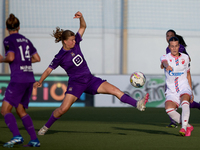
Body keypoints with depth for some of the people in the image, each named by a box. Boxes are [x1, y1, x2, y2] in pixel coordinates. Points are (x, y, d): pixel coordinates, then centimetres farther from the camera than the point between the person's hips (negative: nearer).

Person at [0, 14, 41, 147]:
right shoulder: (26, 40, 16)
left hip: (18, 79, -7)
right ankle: (34, 139, 7)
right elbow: (37, 58, 16)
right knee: (20, 110, 17)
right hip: (30, 78, 7)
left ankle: (17, 136, -25)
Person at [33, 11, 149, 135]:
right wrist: (40, 82, -2)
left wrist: (81, 17, -13)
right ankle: (46, 126, 5)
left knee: (115, 90, -11)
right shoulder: (59, 57, -9)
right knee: (64, 108, -16)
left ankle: (138, 104, -17)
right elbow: (49, 70, 0)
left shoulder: (75, 43, 3)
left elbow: (83, 27, 6)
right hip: (76, 83, -5)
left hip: (90, 80, 5)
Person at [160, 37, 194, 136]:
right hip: (171, 90, 0)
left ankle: (184, 128, -42)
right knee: (169, 110, -27)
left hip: (184, 88, 0)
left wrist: (191, 92, 20)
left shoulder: (185, 57, 10)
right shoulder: (165, 57, 0)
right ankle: (188, 126, -10)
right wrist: (168, 66, -53)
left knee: (185, 102, -35)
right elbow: (165, 63, -27)